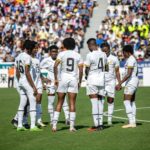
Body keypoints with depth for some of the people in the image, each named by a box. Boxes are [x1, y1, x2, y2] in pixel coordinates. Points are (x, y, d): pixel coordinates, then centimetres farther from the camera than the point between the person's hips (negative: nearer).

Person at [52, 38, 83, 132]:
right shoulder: (77, 55, 7)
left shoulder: (62, 54, 2)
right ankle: (72, 126, -1)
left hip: (63, 78, -1)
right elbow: (81, 70, 2)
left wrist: (56, 78, -4)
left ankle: (54, 125, 3)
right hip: (74, 79, 1)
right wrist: (79, 82, 10)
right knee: (72, 103, 3)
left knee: (59, 102, 6)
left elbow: (55, 66, -10)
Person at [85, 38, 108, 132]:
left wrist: (87, 76, 13)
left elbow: (87, 69, -6)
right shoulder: (103, 54, 7)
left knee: (94, 102, -6)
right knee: (100, 102, 10)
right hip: (102, 79, 6)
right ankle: (100, 124, 12)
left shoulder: (90, 55, -12)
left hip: (92, 79, -6)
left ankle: (96, 125, -8)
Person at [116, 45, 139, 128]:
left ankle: (131, 122, -17)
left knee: (126, 102, -12)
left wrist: (120, 83, -24)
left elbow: (128, 74, -23)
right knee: (132, 102, 11)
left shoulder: (130, 60, -15)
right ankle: (133, 122, 12)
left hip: (130, 81, -11)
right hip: (135, 80, 11)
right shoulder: (133, 59, 16)